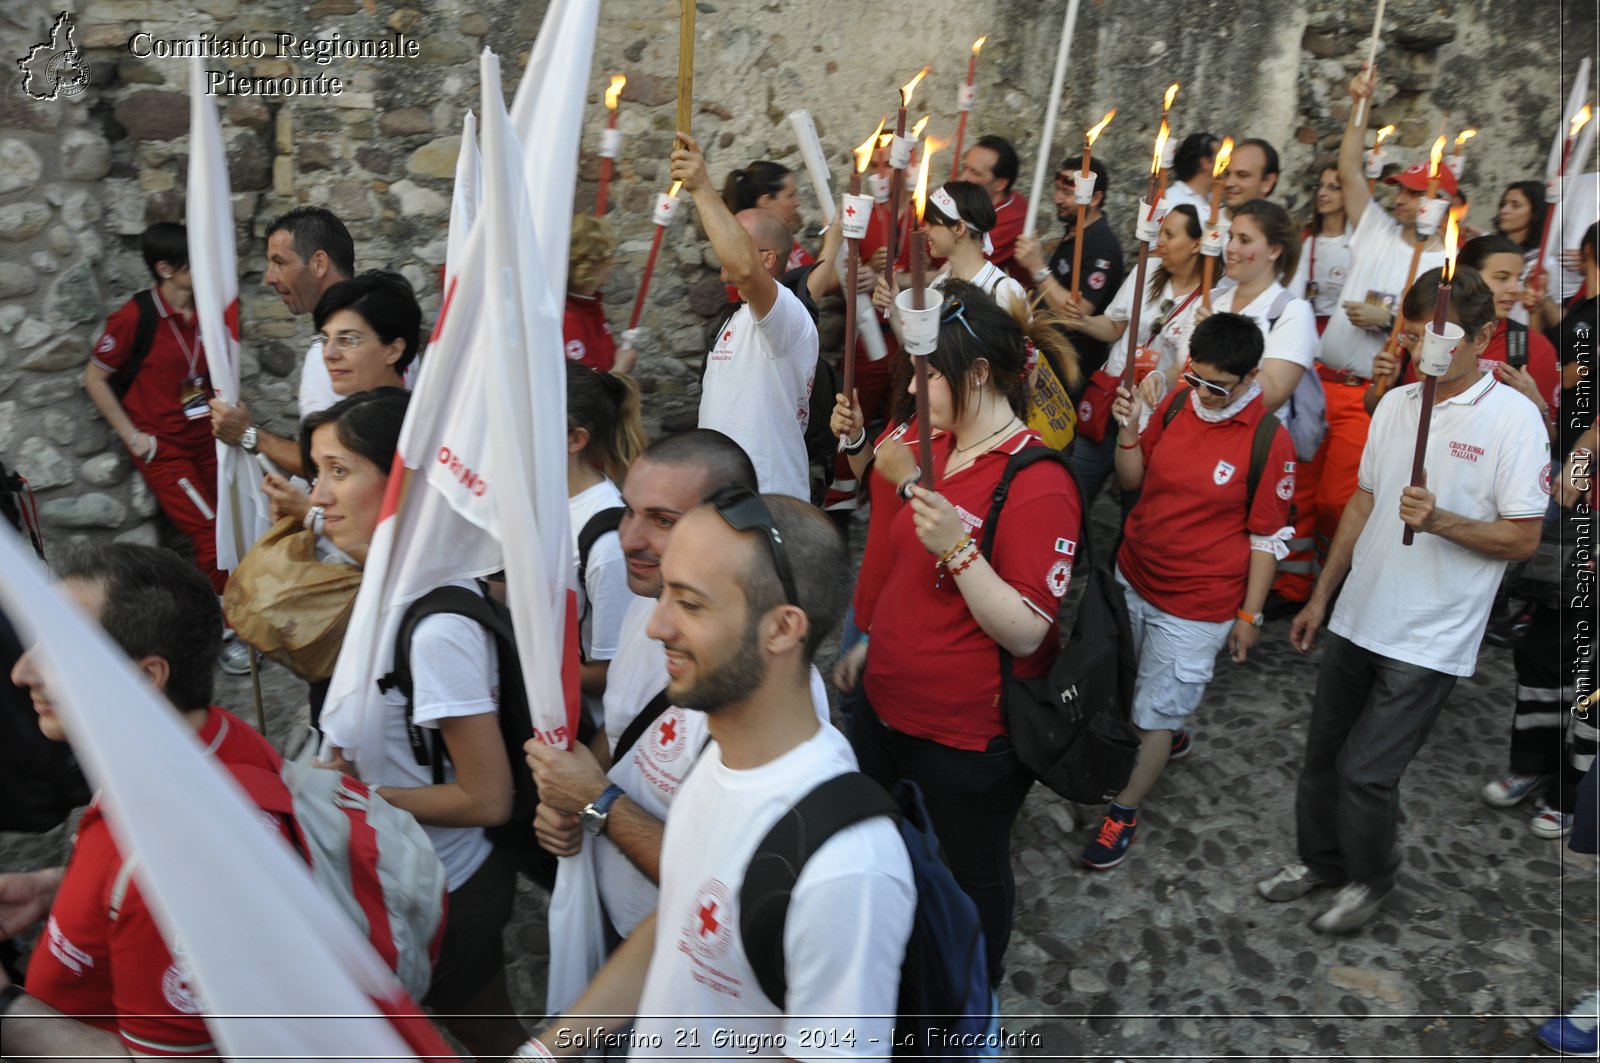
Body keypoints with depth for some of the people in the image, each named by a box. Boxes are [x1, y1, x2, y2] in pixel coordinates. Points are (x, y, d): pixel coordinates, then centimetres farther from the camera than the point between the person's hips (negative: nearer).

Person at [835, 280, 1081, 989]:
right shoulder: (937, 449, 3)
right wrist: (871, 643, 20)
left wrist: (958, 547, -36)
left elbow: (1026, 634, -26)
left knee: (970, 874, 16)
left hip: (969, 737, -8)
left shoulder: (1039, 484, -24)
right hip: (886, 706, 9)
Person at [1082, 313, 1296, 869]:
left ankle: (1124, 811, 24)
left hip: (1197, 603, -5)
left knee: (1156, 712, 5)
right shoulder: (1178, 402, -4)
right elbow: (1134, 480, 4)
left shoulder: (1270, 442, -18)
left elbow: (1267, 539, -11)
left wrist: (1249, 616, -6)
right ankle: (1168, 733, 54)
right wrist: (1129, 431, -14)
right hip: (1133, 576, 6)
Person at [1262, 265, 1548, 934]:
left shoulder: (1514, 417, -12)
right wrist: (1321, 596, 14)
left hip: (1428, 639, -6)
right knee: (1323, 753, 16)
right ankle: (1321, 860, 39)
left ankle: (1370, 881, 25)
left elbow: (1523, 539, -11)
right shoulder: (1396, 404, 6)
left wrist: (1439, 521, -28)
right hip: (1357, 620, 6)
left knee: (1366, 770, -2)